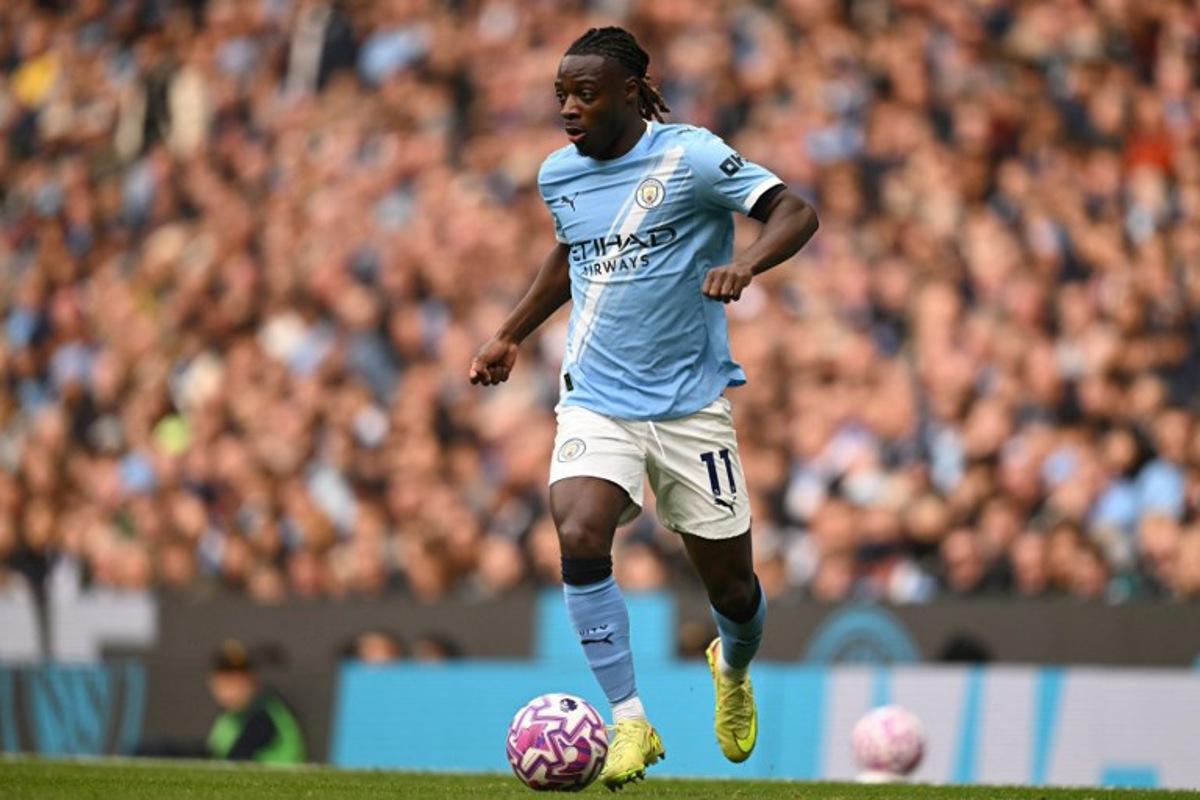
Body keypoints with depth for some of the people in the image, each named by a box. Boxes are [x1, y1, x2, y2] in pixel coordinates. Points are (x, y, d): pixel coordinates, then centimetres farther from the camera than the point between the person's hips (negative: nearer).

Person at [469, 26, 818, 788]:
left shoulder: (689, 156, -12)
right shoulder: (558, 175, 4)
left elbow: (797, 212, -17)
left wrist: (746, 264, -35)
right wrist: (512, 335, 23)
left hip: (690, 404, -3)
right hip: (596, 402, 3)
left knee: (731, 587, 6)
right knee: (579, 538, -25)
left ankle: (734, 669, 44)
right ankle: (631, 722, -16)